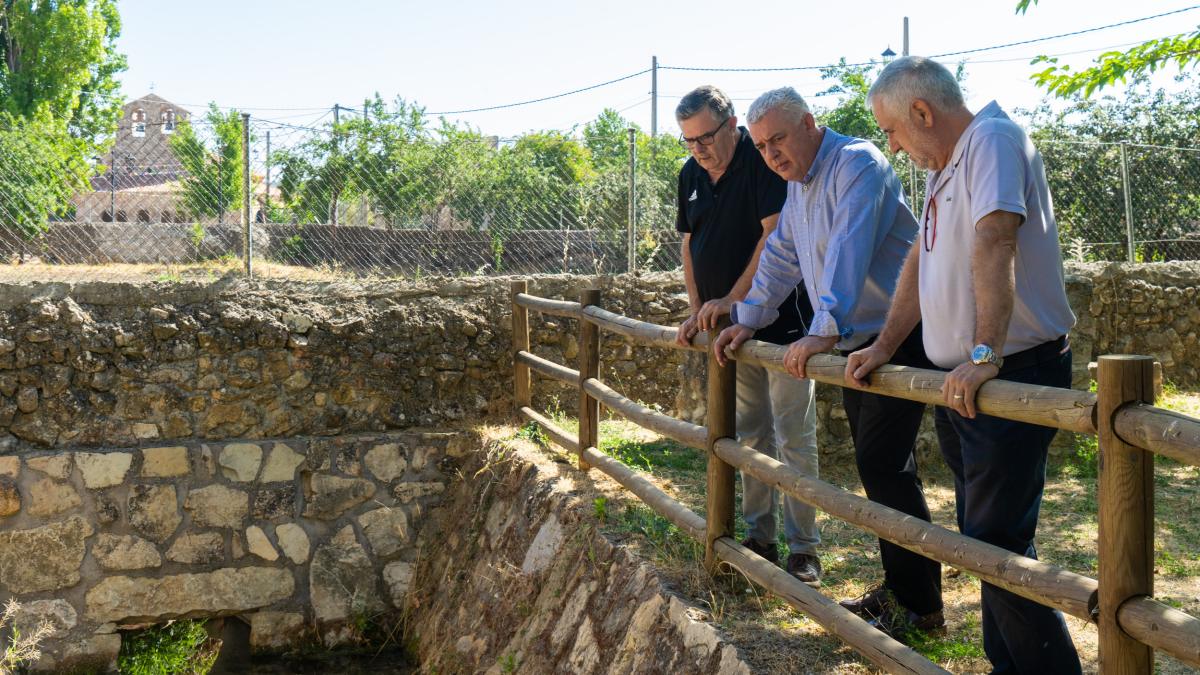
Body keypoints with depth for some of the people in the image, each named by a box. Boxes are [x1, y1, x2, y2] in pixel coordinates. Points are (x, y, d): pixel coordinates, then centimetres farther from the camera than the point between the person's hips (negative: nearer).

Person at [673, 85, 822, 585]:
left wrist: (732, 299, -20)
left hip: (779, 319, -7)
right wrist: (697, 312, 6)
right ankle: (759, 538, 24)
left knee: (793, 436, -5)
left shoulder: (763, 161, -13)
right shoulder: (691, 175, 10)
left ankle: (804, 548, 3)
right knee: (750, 434, 14)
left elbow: (774, 234, -20)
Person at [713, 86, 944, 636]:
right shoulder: (798, 186, 15)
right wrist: (748, 320, 12)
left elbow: (849, 250, -27)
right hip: (855, 341, 10)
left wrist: (824, 329, -35)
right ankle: (899, 587, 22)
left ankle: (920, 605, -1)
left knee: (883, 466, -11)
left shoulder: (856, 164, -15)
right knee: (878, 466, 12)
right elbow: (780, 257, 20)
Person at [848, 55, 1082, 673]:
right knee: (980, 534, 15)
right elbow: (921, 261, 21)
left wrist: (985, 355, -35)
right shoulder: (943, 167, 16)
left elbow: (994, 243, -28)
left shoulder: (991, 139, -15)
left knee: (996, 541, -10)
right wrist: (883, 347, 17)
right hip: (959, 378, 10)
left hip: (1010, 376, -10)